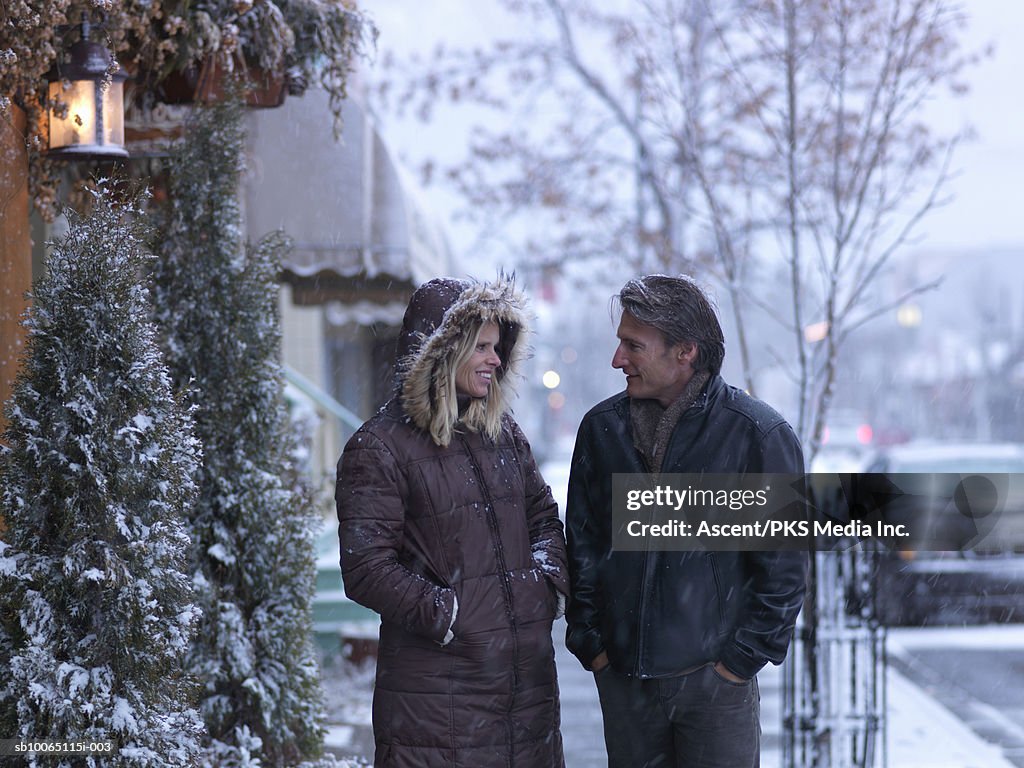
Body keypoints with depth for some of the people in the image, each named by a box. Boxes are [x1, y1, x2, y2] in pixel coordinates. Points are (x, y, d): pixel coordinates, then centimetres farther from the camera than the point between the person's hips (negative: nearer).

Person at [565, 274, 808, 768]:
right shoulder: (602, 428, 5)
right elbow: (581, 547, 12)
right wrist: (589, 641, 5)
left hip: (716, 677, -4)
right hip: (623, 677, 4)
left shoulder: (758, 435, -8)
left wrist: (743, 657, -7)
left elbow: (784, 564, -5)